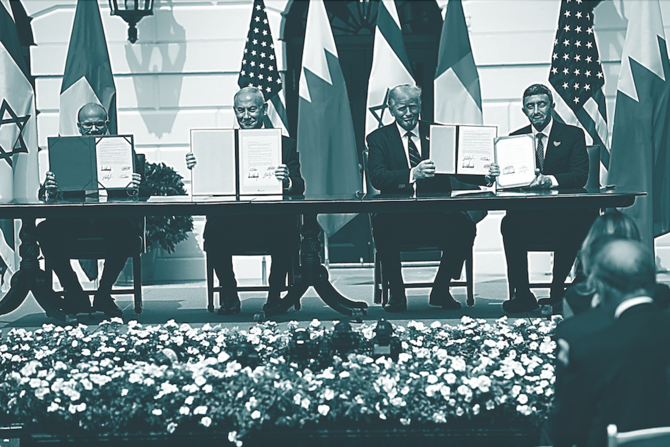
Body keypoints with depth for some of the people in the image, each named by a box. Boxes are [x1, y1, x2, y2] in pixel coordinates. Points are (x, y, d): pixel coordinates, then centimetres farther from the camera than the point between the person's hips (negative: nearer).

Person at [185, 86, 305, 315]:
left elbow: (299, 187, 1)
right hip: (230, 218, 1)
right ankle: (229, 297, -8)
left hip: (271, 218, -1)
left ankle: (274, 297, -9)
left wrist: (287, 181, -23)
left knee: (285, 235, -33)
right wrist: (198, 169, -16)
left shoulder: (285, 144, 13)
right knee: (214, 234, -31)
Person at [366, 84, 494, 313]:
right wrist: (412, 174, -27)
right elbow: (377, 177, -10)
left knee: (464, 226, -28)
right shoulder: (378, 138, 7)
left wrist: (485, 177, -16)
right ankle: (396, 292, -13)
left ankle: (441, 289, -7)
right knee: (382, 226, -35)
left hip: (436, 214, 2)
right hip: (397, 215, -2)